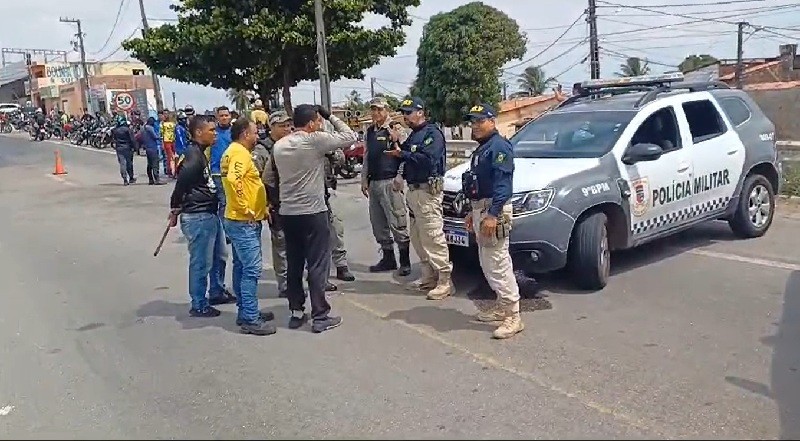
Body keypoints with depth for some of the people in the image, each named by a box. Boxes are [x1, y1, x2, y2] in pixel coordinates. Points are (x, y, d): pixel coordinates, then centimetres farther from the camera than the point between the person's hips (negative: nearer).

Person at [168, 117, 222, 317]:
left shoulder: (199, 153, 15)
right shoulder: (193, 155, -17)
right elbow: (182, 181, -22)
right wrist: (176, 208, -11)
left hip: (207, 214, 10)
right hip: (198, 216, -10)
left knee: (208, 259, 19)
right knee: (200, 262, 0)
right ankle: (199, 306, 11)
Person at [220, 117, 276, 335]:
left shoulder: (233, 151, 16)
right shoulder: (240, 153, -16)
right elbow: (232, 180, -33)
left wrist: (261, 207, 18)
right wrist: (245, 209, -23)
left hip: (239, 220, 11)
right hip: (244, 222, -11)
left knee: (241, 267, 15)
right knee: (251, 270, -8)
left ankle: (245, 312, 24)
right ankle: (250, 320, -4)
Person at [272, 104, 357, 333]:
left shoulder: (279, 146, 6)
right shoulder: (316, 140, -12)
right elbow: (349, 137, -6)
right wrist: (331, 116, 5)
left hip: (287, 213, 6)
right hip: (313, 212, -6)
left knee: (294, 264, 13)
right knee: (317, 265, 0)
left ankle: (296, 312, 21)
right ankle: (320, 316, 4)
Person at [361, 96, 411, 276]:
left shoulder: (395, 129, -7)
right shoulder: (369, 132, 16)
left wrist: (399, 178, -15)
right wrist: (364, 180, 15)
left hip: (391, 183, -8)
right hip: (374, 183, 8)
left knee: (397, 224, -5)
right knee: (378, 225, 12)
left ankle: (405, 262, 4)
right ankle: (388, 259, 24)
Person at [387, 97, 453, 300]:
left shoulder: (432, 133, -9)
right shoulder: (413, 135, 20)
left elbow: (427, 159, -23)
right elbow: (407, 156, 17)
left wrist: (401, 154, -16)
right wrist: (397, 144, 3)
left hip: (427, 191, -10)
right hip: (413, 190, 10)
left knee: (433, 237, -11)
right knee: (417, 237, 11)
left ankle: (445, 281, -8)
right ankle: (429, 276, 20)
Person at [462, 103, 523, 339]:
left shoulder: (499, 146, -11)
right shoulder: (482, 149, 21)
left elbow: (502, 184, -22)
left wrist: (492, 215, -29)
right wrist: (473, 213, 23)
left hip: (493, 212, -11)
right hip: (481, 209, 11)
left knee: (498, 264, -11)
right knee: (487, 264, 15)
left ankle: (513, 316, -8)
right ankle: (502, 305, 26)